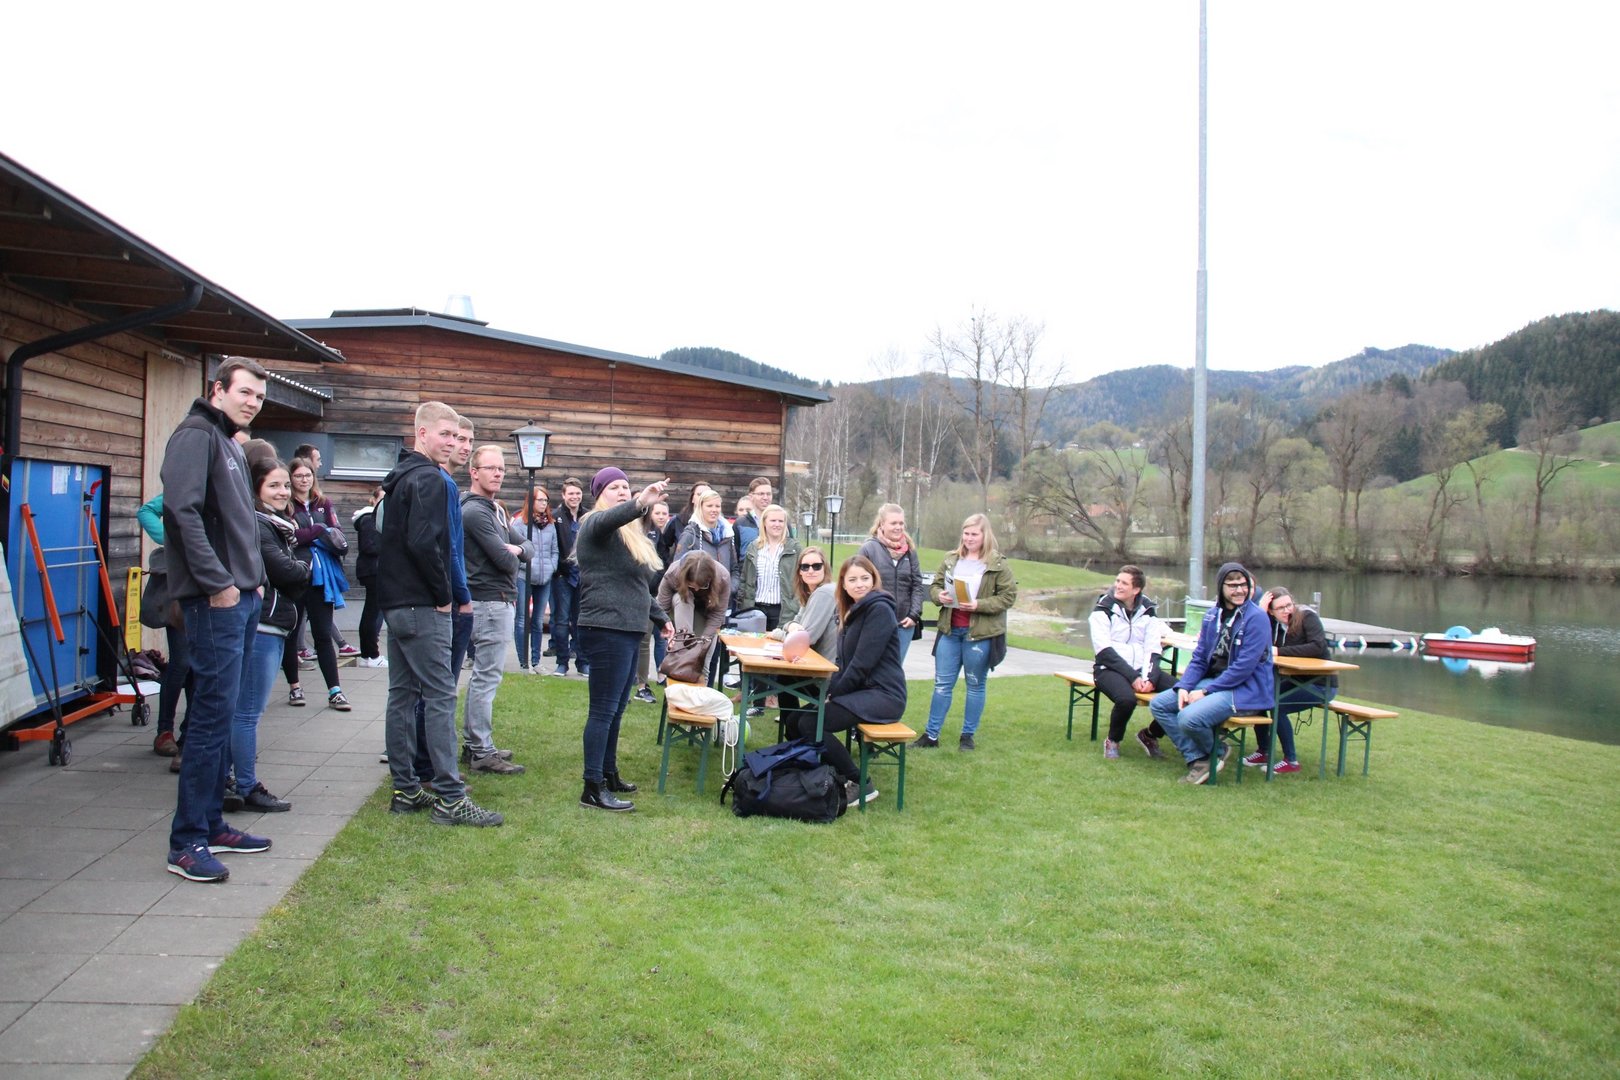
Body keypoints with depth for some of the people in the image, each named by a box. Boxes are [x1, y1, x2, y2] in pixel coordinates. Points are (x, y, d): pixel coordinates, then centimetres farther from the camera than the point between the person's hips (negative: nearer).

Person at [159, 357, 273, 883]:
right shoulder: (196, 435, -9)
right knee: (213, 712, -8)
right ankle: (187, 842, 0)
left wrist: (253, 577, 14)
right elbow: (184, 513, -21)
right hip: (215, 600, -10)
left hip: (240, 596, 10)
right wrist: (218, 582, -21)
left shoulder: (231, 444, 20)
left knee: (221, 712, 13)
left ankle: (211, 824, 22)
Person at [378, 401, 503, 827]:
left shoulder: (398, 478, 18)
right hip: (422, 606, -10)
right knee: (440, 696, -8)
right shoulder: (429, 479, -13)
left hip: (395, 601, 10)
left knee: (402, 693, 11)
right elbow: (423, 542, -24)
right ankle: (450, 799, -7)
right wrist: (443, 594, -13)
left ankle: (405, 791, 18)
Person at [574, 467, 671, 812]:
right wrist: (641, 503, -50)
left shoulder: (628, 533, 24)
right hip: (606, 631, -9)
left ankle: (608, 774, 25)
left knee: (616, 709, 15)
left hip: (627, 631, 10)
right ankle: (593, 788, -5)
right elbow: (611, 517, -32)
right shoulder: (596, 524, -6)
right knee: (604, 710, -8)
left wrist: (659, 616, 31)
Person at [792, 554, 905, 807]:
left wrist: (833, 693, -11)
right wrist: (830, 689, 0)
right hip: (860, 691, 9)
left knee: (810, 725, -20)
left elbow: (862, 663, -18)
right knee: (795, 718, 1)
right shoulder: (853, 611, 16)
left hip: (882, 695, -9)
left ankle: (859, 785, -9)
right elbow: (845, 662, 17)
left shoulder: (879, 609, -12)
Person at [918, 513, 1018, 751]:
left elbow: (1008, 595, -8)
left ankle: (968, 736, 20)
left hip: (980, 634, -4)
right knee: (942, 683, 7)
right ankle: (931, 735, 13)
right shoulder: (951, 560, 8)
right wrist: (939, 596, -8)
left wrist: (979, 605, -19)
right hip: (950, 631, 4)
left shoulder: (998, 564, -5)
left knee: (975, 685, 9)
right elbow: (936, 584, 15)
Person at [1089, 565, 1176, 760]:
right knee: (1126, 698, -36)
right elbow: (1104, 650, -11)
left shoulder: (1148, 611, 9)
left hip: (1141, 669, 4)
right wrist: (1132, 677, -19)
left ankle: (1150, 735, 8)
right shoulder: (1104, 609, -2)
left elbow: (1153, 650, 3)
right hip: (1109, 669, -4)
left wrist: (1149, 677, -16)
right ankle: (1113, 741, -4)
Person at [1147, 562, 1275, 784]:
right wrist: (1183, 687, -8)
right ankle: (1196, 758, -4)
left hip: (1244, 689, -8)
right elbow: (1199, 658, 10)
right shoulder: (1212, 616, 8)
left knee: (1189, 718, -28)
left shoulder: (1256, 618, -14)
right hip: (1212, 681, 8)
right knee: (1159, 704, -1)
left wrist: (1206, 691, -18)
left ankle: (1215, 754, 4)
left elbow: (1244, 666, -19)